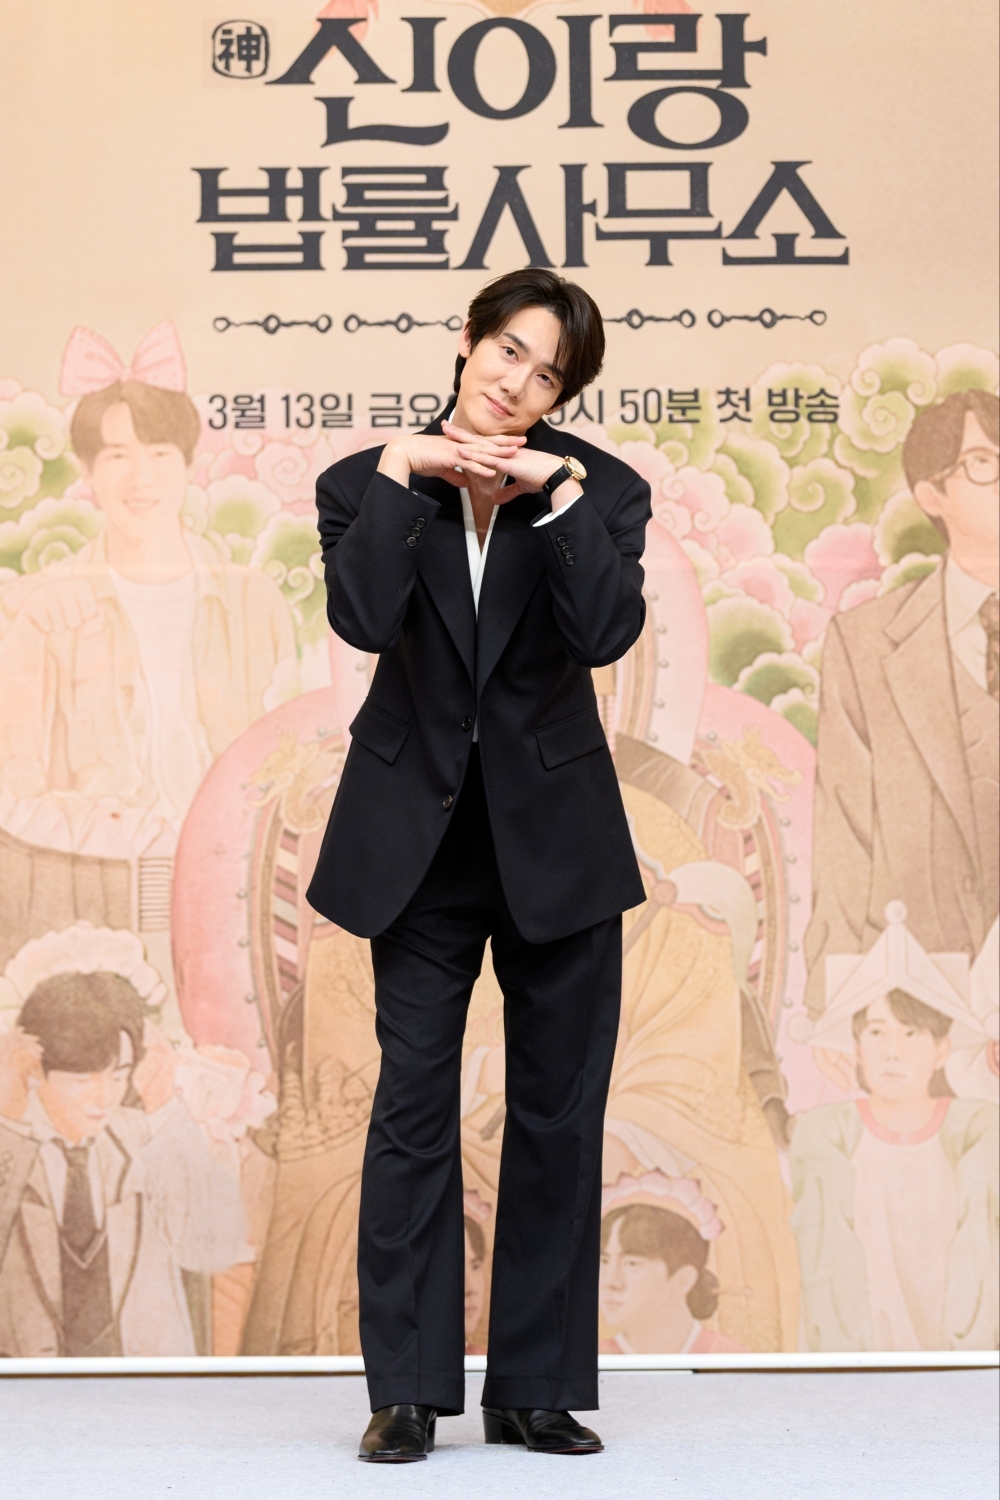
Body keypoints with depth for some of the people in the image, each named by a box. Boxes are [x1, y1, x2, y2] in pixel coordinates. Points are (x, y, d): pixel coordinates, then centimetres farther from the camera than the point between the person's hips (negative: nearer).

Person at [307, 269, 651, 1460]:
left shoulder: (597, 488, 1)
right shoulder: (370, 483, 2)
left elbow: (607, 632, -16)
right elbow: (364, 618, -17)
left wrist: (555, 492, -17)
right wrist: (397, 476, -16)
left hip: (557, 837, 1)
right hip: (424, 837, -1)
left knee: (559, 1110, 6)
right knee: (413, 1104, 0)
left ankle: (535, 1391, 17)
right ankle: (407, 1393, 10)